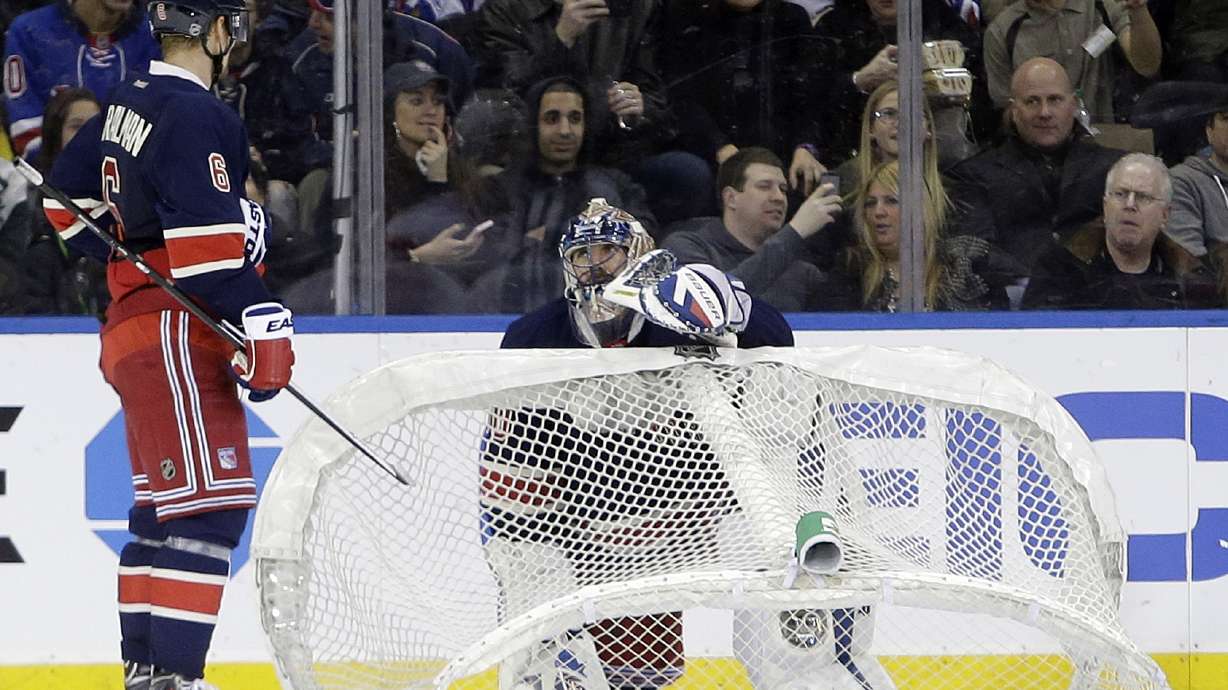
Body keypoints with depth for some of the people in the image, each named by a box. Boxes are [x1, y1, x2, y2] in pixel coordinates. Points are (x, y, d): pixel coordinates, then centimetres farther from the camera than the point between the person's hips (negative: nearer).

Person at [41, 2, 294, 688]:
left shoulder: (129, 105, 14)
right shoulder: (197, 117, -16)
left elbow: (68, 196, 26)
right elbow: (208, 238, -24)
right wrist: (261, 322, -22)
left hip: (131, 327, 10)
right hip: (177, 336, -10)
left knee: (165, 506, 15)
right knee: (211, 505, -12)